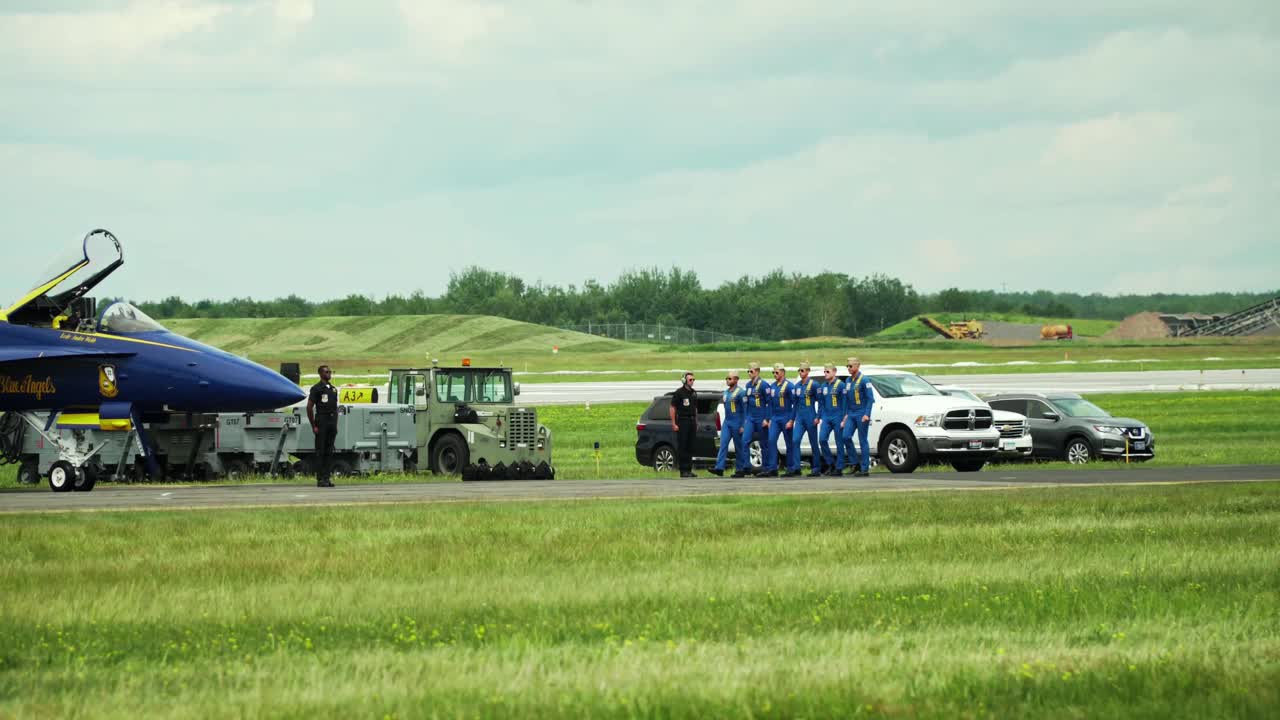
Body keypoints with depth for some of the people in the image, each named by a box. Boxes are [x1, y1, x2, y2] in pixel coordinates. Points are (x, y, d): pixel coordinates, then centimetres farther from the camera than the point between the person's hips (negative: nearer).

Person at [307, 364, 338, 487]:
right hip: (322, 422, -7)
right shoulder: (316, 388, -5)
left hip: (332, 422, 7)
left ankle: (326, 478, 9)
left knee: (329, 452, 6)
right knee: (320, 452, -5)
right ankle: (320, 479, -5)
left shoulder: (333, 389, 16)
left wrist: (335, 424, 13)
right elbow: (309, 407, -8)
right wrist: (313, 426, -12)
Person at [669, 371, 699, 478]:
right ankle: (683, 471, -5)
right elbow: (673, 408, -7)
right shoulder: (679, 392, -5)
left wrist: (696, 423, 16)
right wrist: (673, 424, -13)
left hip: (692, 421, 7)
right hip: (682, 422, -7)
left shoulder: (693, 393, 15)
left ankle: (689, 469, 12)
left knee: (690, 448, 8)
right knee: (682, 447, -6)